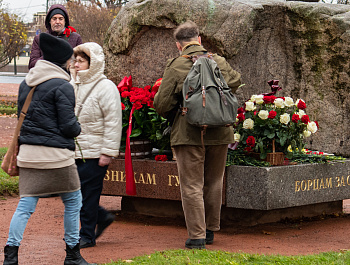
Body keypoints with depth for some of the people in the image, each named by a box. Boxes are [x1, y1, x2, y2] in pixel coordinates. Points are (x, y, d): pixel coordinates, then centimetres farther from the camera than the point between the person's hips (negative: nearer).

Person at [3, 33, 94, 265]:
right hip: (57, 154, -6)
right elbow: (69, 126, -13)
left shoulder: (26, 83, 12)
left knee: (26, 204, 6)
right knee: (73, 201, 10)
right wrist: (77, 129, 8)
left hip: (28, 153, 6)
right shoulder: (62, 86, -11)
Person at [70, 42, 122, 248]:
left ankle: (87, 235, 9)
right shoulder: (74, 85, 13)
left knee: (88, 194, -2)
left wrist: (108, 152, -17)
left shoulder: (105, 88, -11)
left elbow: (113, 123, -13)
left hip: (94, 153, -8)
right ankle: (102, 217, 24)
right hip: (74, 152, 8)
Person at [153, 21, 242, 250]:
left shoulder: (176, 66, -7)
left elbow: (162, 104, -6)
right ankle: (210, 230, 27)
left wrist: (169, 115, 16)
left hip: (189, 134, -4)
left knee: (192, 185, 0)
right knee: (214, 182, 17)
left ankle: (197, 236, -2)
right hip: (219, 133, 4)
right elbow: (235, 81, 25)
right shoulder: (220, 62, 5)